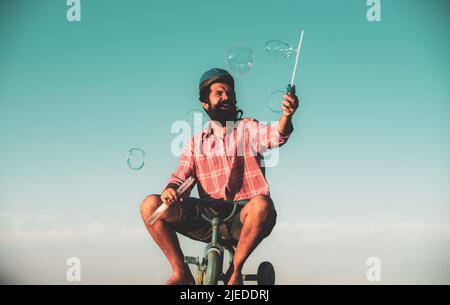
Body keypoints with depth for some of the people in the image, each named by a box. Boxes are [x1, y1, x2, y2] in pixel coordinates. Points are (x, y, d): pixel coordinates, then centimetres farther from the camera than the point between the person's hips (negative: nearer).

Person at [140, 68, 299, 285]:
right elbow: (182, 176, 9)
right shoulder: (195, 143, 18)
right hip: (207, 216, 2)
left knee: (262, 205, -38)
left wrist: (286, 116, -36)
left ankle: (235, 270, -15)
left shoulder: (248, 128, 9)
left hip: (241, 218, -2)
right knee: (150, 205, -17)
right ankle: (181, 272, -5)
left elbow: (275, 134, -12)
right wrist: (170, 189, -17)